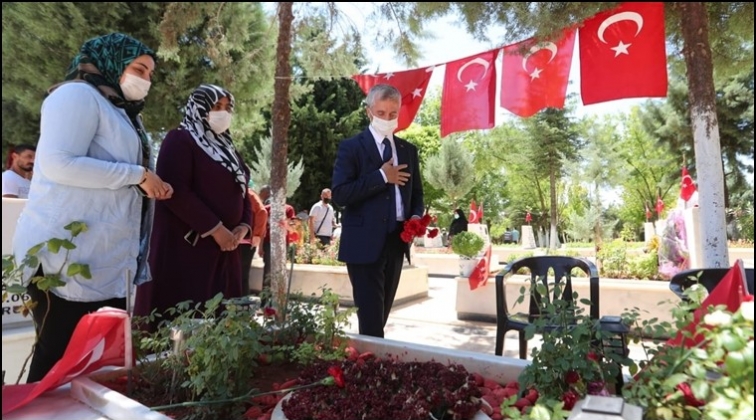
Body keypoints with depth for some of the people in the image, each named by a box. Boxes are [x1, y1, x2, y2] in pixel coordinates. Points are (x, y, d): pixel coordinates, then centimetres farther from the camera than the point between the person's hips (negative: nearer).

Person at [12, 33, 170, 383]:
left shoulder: (120, 111, 22)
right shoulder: (79, 94, -6)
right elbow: (60, 164, -20)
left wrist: (151, 186, 13)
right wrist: (138, 175, -16)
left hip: (106, 258, 9)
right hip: (67, 254, -9)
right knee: (60, 356, -1)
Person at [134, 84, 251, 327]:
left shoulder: (228, 149, 21)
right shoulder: (180, 140, -2)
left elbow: (242, 194, 21)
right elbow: (176, 191, -14)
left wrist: (244, 226, 1)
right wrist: (215, 228, -15)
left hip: (225, 249, 7)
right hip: (185, 245, -7)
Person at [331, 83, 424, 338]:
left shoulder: (408, 150, 13)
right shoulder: (351, 147, -3)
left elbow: (416, 192, 18)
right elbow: (340, 195, -14)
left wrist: (416, 216, -3)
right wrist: (381, 176, -16)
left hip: (396, 241, 6)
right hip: (365, 243, -5)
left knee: (382, 315, 15)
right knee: (371, 319, -4)